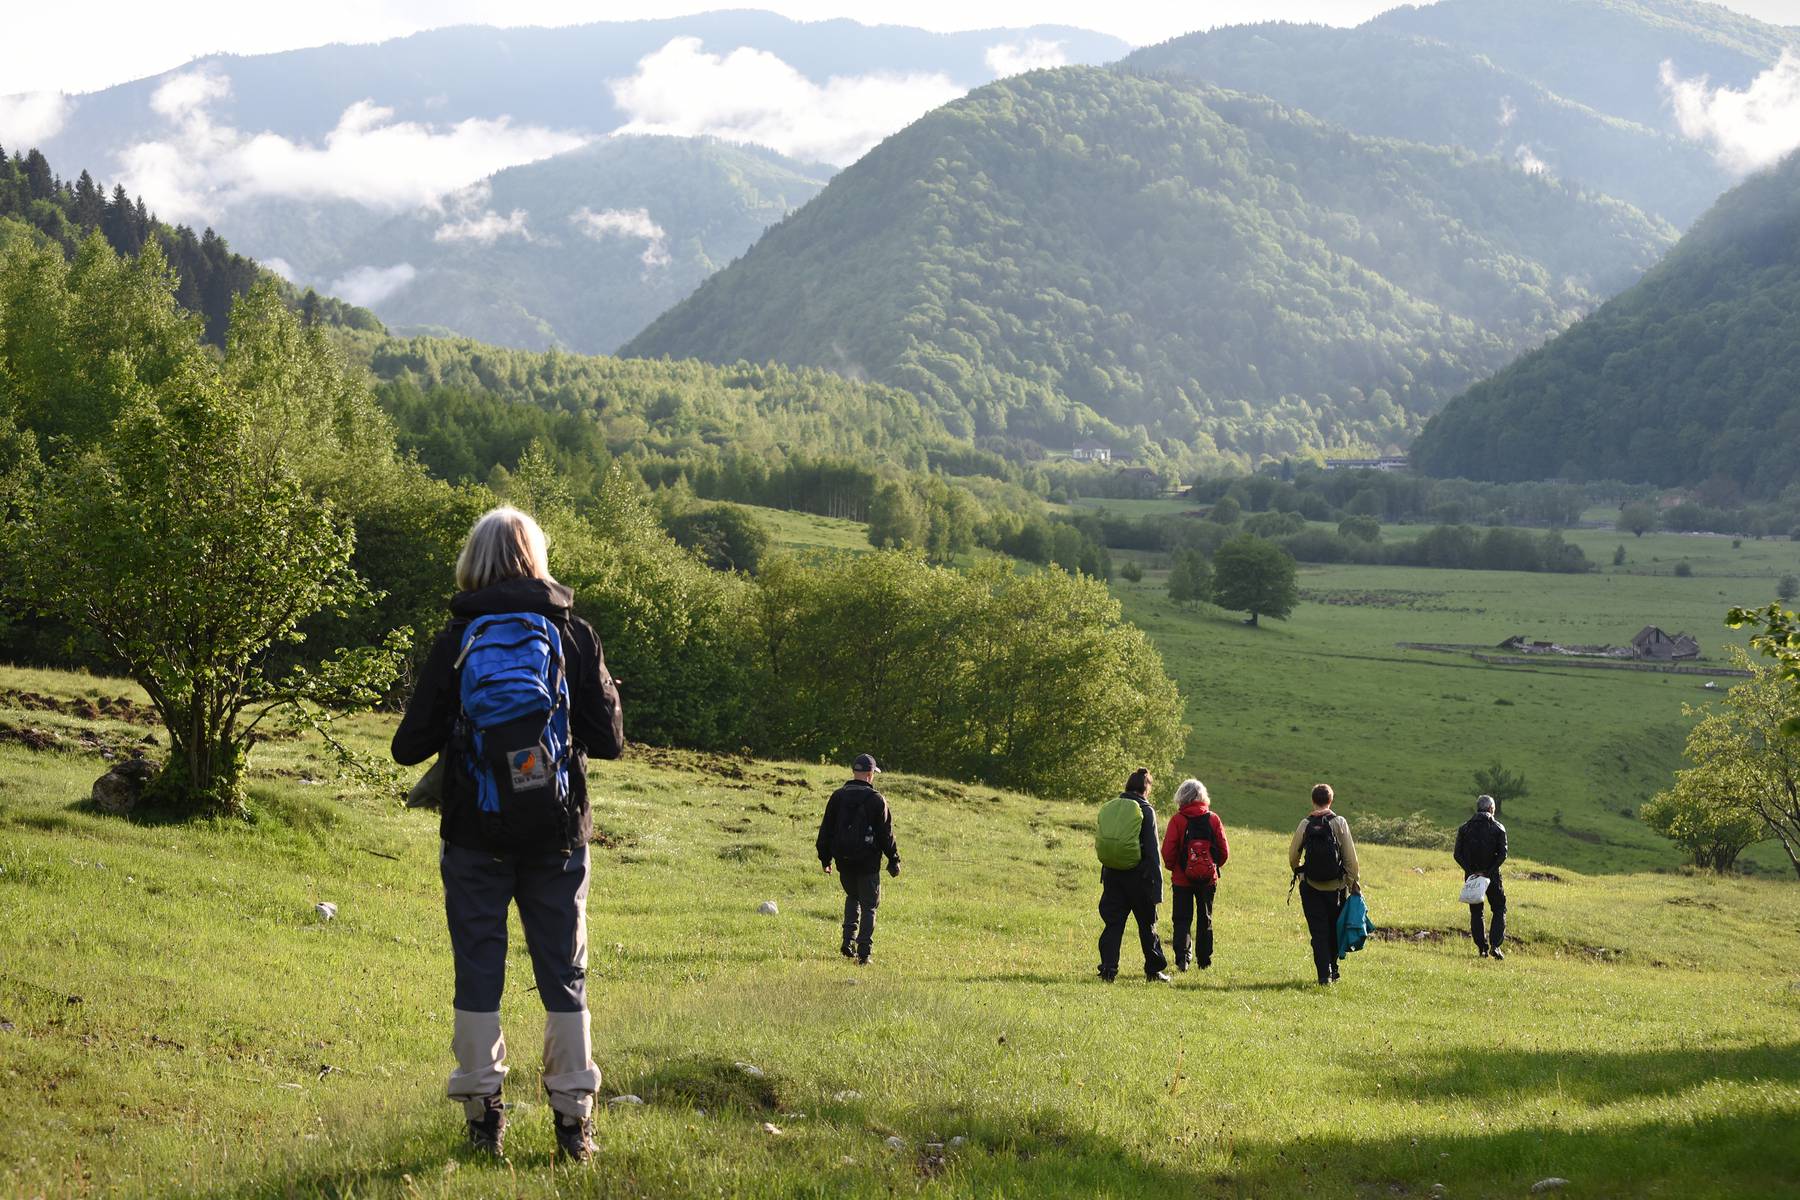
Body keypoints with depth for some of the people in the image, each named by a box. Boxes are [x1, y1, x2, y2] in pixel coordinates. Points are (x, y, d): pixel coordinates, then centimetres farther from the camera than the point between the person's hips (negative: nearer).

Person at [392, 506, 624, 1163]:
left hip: (475, 835, -1)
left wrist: (441, 727, 18)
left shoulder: (455, 640, -4)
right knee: (563, 975, 8)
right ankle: (573, 1117, 9)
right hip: (557, 833, 1)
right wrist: (609, 701, 20)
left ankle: (483, 1115, 6)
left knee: (478, 974, 6)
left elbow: (409, 746, -4)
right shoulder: (575, 635, -1)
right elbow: (609, 741, 0)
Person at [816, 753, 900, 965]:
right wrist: (894, 860, 4)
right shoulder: (876, 800, -8)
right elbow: (886, 834, -6)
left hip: (844, 861, 4)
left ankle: (848, 940, 11)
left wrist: (825, 858, 16)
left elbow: (826, 829, 8)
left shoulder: (837, 797, 4)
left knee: (852, 897, 25)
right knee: (868, 906, 5)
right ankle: (863, 952, -2)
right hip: (868, 863, -4)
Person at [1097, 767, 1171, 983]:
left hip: (1113, 874, 4)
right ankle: (1154, 970, 16)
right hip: (1139, 875, -4)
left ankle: (1108, 969, -5)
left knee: (1113, 924, 5)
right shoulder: (1146, 811, -8)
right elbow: (1152, 850, -10)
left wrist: (1106, 874, 15)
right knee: (1147, 925, 8)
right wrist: (1157, 883, -8)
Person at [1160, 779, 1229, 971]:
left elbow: (1168, 851, -10)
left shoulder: (1177, 820, -9)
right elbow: (1224, 852, -1)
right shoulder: (1213, 819, -2)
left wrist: (1172, 867, 9)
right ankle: (1204, 960, 17)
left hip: (1182, 878, -2)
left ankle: (1182, 958, -10)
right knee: (1205, 919, 14)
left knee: (1182, 919, 5)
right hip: (1209, 879, 2)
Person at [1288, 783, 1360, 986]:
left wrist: (1298, 873, 22)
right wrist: (1355, 884, 0)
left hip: (1311, 887, 0)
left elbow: (1293, 856, 1)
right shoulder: (1339, 823, -7)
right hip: (1336, 886, 0)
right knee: (1335, 930, 17)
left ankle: (1324, 975, -7)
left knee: (1318, 932, 2)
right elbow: (1350, 857, -8)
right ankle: (1333, 971, 25)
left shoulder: (1305, 825, -4)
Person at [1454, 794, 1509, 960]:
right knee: (1499, 910, 9)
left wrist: (1470, 871, -7)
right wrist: (1489, 872, -12)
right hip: (1492, 876, -2)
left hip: (1471, 876, 2)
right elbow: (1502, 854, -13)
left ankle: (1482, 948, 6)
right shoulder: (1498, 828, -2)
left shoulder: (1465, 828, 4)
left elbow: (1457, 854, -4)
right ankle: (1495, 945, -6)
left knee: (1475, 912, 11)